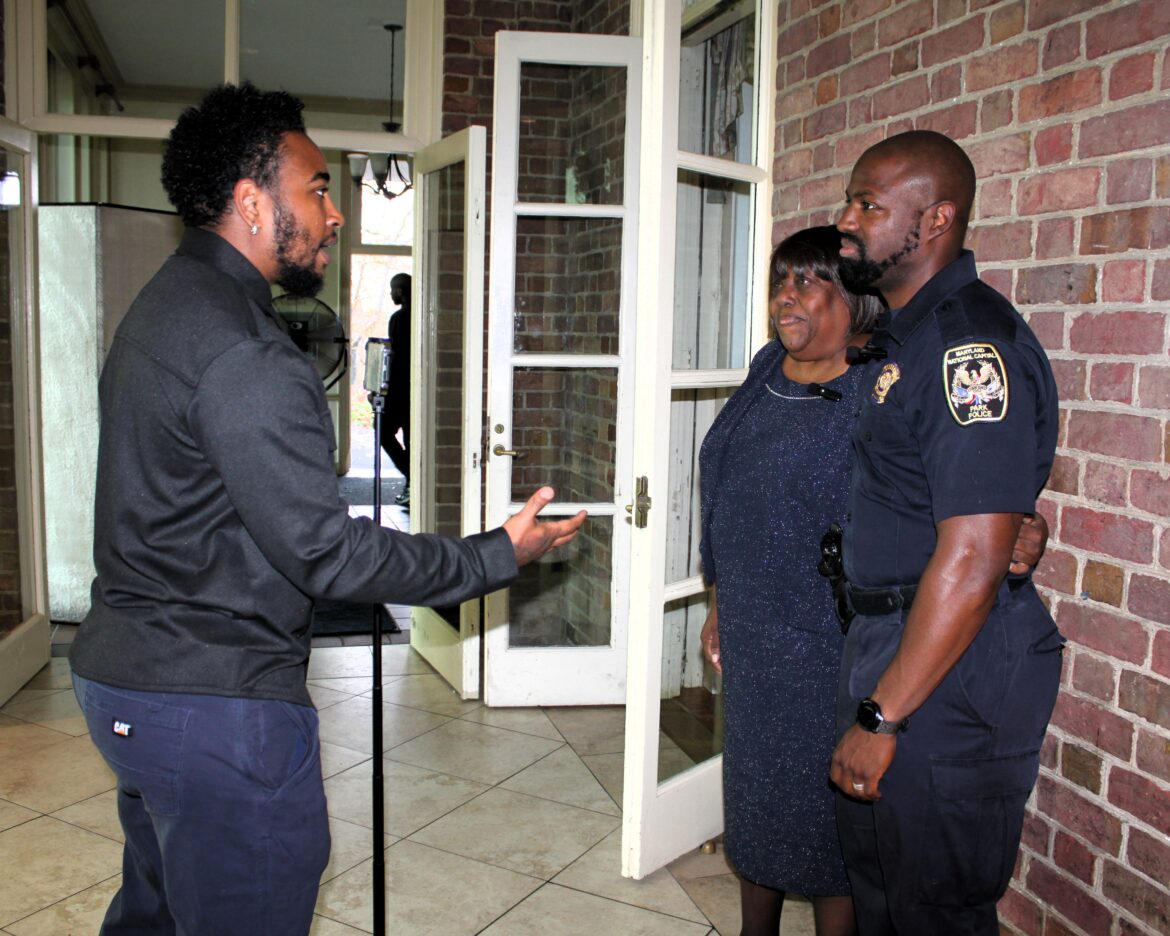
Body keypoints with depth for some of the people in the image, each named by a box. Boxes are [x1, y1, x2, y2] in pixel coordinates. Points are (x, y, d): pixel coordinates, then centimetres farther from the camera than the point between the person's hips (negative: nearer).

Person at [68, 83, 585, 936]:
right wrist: (498, 556, -15)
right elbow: (324, 551, -23)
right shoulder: (242, 353, -23)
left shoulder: (166, 305, 10)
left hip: (124, 674, 10)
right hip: (218, 705, -10)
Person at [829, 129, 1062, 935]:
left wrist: (882, 717, -21)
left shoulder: (971, 341, -21)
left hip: (949, 666, -10)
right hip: (887, 634, 10)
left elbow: (972, 560, -25)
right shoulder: (907, 333, 12)